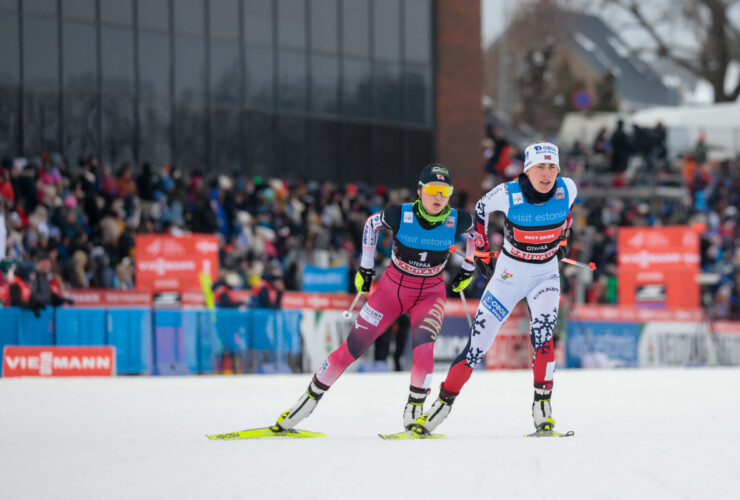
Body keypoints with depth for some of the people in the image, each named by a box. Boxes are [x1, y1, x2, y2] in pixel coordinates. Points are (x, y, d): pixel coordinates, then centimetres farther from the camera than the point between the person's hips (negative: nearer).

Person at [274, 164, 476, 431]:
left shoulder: (457, 221, -18)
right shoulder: (400, 215, -21)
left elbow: (476, 230, 6)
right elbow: (372, 223, 1)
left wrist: (468, 268, 12)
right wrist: (365, 266, 5)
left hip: (430, 295, 0)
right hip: (392, 288, 0)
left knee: (423, 348, -27)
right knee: (352, 348, 0)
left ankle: (414, 409, -6)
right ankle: (311, 397, 17)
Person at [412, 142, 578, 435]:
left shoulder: (567, 189, -15)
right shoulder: (508, 194, -21)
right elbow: (481, 210, 1)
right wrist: (481, 254, 4)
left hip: (546, 273, 1)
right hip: (509, 271, -1)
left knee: (541, 334, -25)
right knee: (478, 343, -3)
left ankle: (542, 405, -14)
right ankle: (442, 404, 10)